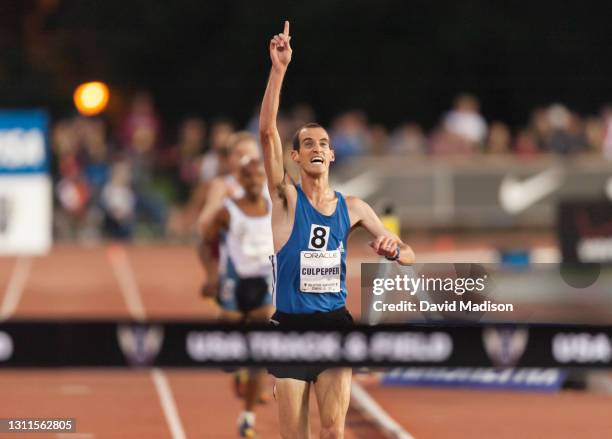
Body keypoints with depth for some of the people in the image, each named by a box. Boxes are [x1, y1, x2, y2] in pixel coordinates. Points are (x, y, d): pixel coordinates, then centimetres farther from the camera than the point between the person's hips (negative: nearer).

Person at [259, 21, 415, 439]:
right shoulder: (286, 198, -2)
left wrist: (393, 250, -14)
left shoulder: (353, 208, 8)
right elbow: (267, 130, -15)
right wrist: (279, 69, -25)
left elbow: (408, 254, 12)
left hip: (335, 324, 2)